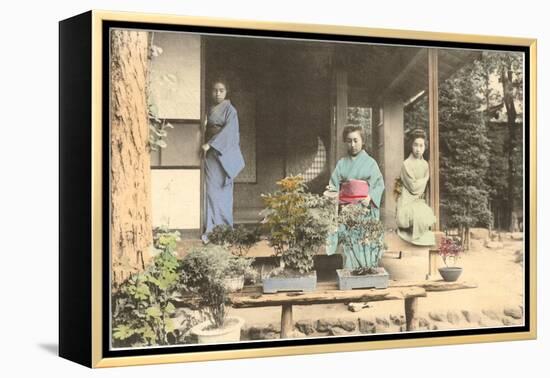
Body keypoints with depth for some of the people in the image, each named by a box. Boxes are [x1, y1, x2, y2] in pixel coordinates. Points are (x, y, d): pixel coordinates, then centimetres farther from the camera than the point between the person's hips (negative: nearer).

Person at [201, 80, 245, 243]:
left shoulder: (230, 110, -3)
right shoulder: (210, 110, 16)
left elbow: (228, 130, -15)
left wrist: (210, 144, -22)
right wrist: (206, 146, 5)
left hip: (224, 153, -6)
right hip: (210, 152, 6)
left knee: (222, 190, -6)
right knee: (211, 190, 0)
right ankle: (212, 229, 0)